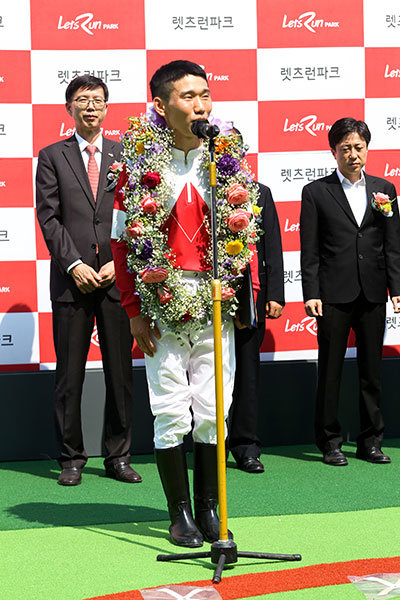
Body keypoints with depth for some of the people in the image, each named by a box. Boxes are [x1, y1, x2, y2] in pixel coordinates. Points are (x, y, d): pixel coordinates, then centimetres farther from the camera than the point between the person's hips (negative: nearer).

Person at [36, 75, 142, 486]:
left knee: (121, 372, 4)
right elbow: (49, 217, 1)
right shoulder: (52, 156, 8)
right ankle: (71, 458, 10)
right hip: (71, 280, -1)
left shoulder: (126, 156, 12)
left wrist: (119, 264, -5)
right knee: (69, 375, 2)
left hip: (118, 278, 1)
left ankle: (118, 457, 13)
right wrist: (74, 264, -10)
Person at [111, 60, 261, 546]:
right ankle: (179, 513, 14)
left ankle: (208, 509, 18)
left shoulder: (228, 159, 5)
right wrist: (134, 311, -4)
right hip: (163, 304, -2)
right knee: (172, 412, 1)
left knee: (213, 410, 5)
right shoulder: (139, 163, -3)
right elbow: (121, 241, -1)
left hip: (217, 303, 2)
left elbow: (243, 233, 11)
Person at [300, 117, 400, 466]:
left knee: (372, 369, 8)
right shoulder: (316, 192, 2)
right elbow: (310, 250, -1)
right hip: (334, 294, -3)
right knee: (330, 371, 2)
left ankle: (371, 442, 17)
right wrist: (311, 293, -9)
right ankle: (330, 443, 11)